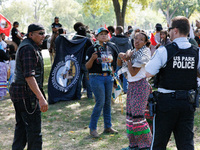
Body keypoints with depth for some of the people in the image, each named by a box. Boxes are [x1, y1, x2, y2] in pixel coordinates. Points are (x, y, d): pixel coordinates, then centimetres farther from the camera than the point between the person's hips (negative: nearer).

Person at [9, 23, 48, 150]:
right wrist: (41, 98, -30)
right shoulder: (29, 49, -17)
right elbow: (29, 76, -26)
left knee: (21, 128, 17)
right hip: (26, 94, -11)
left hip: (18, 92, 11)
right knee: (34, 131, -7)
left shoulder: (28, 46, 17)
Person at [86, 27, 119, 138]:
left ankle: (108, 127, 19)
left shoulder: (112, 48, 9)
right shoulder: (92, 49, -6)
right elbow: (87, 66, -9)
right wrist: (92, 58, -25)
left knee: (108, 102, 10)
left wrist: (112, 70, 11)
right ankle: (92, 128, 1)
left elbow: (114, 61, 25)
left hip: (108, 77, 6)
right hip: (96, 78, -5)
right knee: (100, 102, -9)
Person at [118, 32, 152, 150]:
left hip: (140, 85, -8)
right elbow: (119, 64, 15)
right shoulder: (133, 52, 12)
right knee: (131, 115, 9)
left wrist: (128, 59, -9)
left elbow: (133, 72, -16)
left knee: (138, 116, -11)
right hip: (132, 85, 8)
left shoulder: (144, 53, -12)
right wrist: (120, 56, -4)